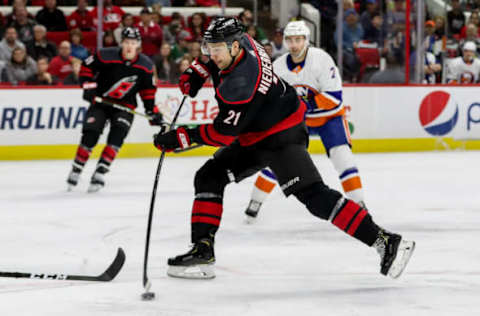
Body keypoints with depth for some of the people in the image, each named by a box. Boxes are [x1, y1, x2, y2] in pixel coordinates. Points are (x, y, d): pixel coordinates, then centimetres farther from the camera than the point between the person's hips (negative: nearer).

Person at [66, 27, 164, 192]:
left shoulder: (145, 65, -6)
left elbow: (147, 90, 6)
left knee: (117, 135, -21)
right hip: (101, 101, -2)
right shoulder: (107, 56, -16)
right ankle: (76, 170, 6)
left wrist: (153, 112, 3)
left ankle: (100, 172, -16)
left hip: (125, 106, 2)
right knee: (90, 135, -12)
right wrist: (88, 86, -13)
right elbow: (86, 66, -4)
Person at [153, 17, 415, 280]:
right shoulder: (239, 42, -7)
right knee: (209, 177, 7)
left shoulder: (240, 82, -32)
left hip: (281, 137, -10)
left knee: (312, 195, -19)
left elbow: (224, 134, -26)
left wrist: (181, 138, -21)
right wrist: (194, 74, 8)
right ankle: (202, 249, 8)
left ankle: (384, 241, -20)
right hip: (253, 138, 10)